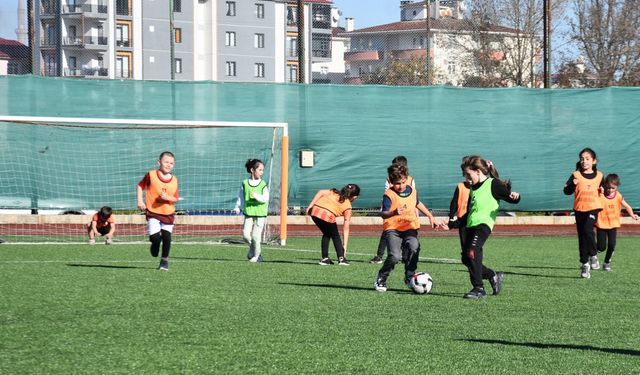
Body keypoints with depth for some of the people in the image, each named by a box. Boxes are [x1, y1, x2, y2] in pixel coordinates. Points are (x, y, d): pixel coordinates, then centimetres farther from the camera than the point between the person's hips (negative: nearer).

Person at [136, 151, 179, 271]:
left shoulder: (174, 180, -1)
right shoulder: (151, 175, -8)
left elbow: (175, 198, 2)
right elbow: (140, 186, 5)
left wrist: (168, 198, -19)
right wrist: (140, 200, -4)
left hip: (168, 213, 2)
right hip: (153, 212, -2)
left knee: (167, 237, -2)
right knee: (155, 237, -14)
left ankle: (164, 260, 16)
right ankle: (155, 247, 23)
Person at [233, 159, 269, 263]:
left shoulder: (263, 184, -2)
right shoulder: (245, 183, 3)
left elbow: (265, 198, -10)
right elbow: (241, 197, 11)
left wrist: (256, 196, -26)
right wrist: (237, 207, 0)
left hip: (260, 213, -2)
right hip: (248, 213, 2)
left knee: (256, 236, -5)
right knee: (246, 235, -5)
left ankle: (256, 255, 14)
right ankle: (253, 249, 24)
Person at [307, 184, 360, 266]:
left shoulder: (334, 192, 26)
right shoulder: (347, 207, 16)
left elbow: (321, 192, 7)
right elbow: (346, 228, 16)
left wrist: (310, 206, 5)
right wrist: (345, 245, 20)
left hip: (315, 211, 4)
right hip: (327, 216, -4)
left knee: (326, 234, 27)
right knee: (335, 236, 23)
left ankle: (325, 258, 24)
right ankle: (341, 258, 18)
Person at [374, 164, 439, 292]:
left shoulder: (412, 190, 7)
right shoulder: (389, 195, -11)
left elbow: (418, 204, 29)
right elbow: (383, 214, -22)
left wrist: (430, 216, 32)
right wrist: (394, 213, -42)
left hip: (409, 228, 4)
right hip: (393, 229, -4)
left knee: (414, 247, -27)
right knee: (395, 256, -22)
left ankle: (410, 278, -9)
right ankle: (381, 280, 3)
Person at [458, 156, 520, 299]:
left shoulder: (493, 184, -3)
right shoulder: (473, 188, 21)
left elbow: (509, 196, -6)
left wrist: (514, 196, -30)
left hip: (483, 224, -9)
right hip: (471, 225, 9)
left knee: (472, 252, -24)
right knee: (466, 258, 8)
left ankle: (478, 289, -19)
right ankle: (494, 276, 26)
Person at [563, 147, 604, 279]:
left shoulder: (599, 175, 5)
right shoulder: (576, 175, -1)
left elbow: (601, 189, 21)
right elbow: (566, 191, -7)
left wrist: (602, 191, -1)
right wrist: (573, 185, -27)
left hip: (593, 207, -1)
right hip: (579, 209, 1)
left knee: (588, 230, -24)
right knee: (582, 237, 7)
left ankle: (593, 255, -2)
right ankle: (585, 264, 17)